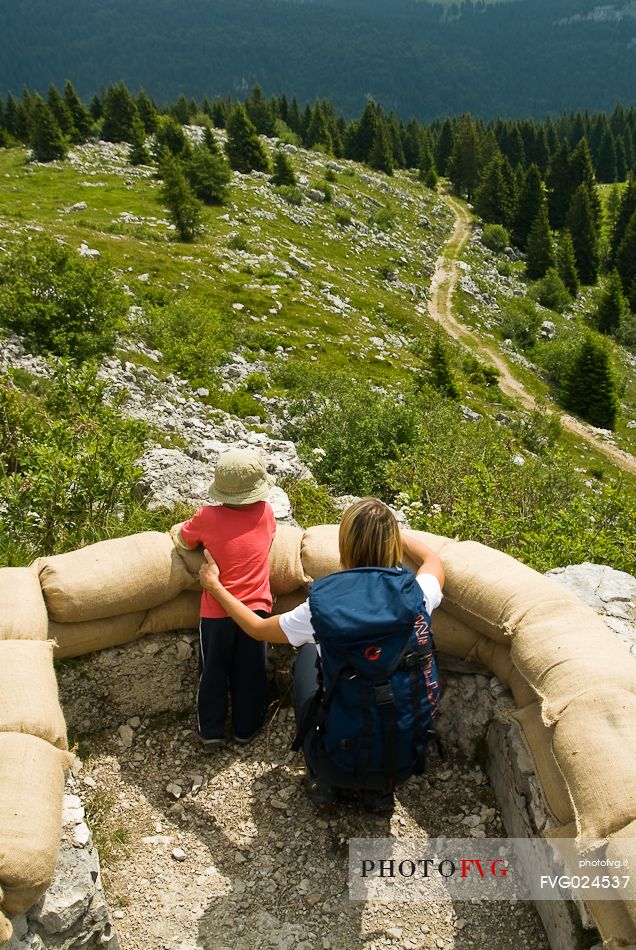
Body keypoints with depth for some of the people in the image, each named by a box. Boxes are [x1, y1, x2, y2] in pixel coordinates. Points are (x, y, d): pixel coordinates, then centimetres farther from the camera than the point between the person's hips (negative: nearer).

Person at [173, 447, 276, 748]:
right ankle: (245, 728, 29)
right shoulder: (266, 513, -8)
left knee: (213, 673, 16)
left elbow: (180, 539, 6)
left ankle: (211, 731, 25)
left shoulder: (207, 517, -12)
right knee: (250, 674, 16)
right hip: (255, 610, 1)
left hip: (216, 613, -1)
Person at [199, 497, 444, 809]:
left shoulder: (321, 607, -19)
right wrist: (393, 531, 25)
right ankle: (379, 788, 30)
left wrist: (215, 586, 16)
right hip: (405, 760, 2)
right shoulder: (415, 596, -15)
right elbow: (434, 561, 13)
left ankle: (322, 779, 28)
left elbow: (257, 628, 2)